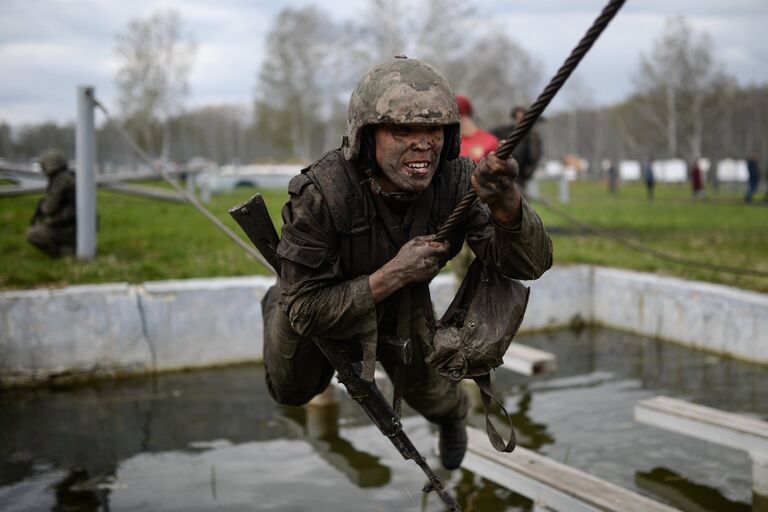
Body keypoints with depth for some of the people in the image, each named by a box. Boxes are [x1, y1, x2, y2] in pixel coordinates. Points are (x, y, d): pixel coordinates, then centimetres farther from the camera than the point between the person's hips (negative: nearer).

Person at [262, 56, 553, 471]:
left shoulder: (456, 181, -32)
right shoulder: (318, 196, -40)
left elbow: (530, 263, -37)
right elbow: (306, 311, -35)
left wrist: (505, 202, -57)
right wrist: (392, 275, -45)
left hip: (404, 311, 2)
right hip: (318, 311, -2)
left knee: (429, 396, 22)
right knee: (292, 392, 23)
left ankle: (452, 413, 60)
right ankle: (275, 305, 52)